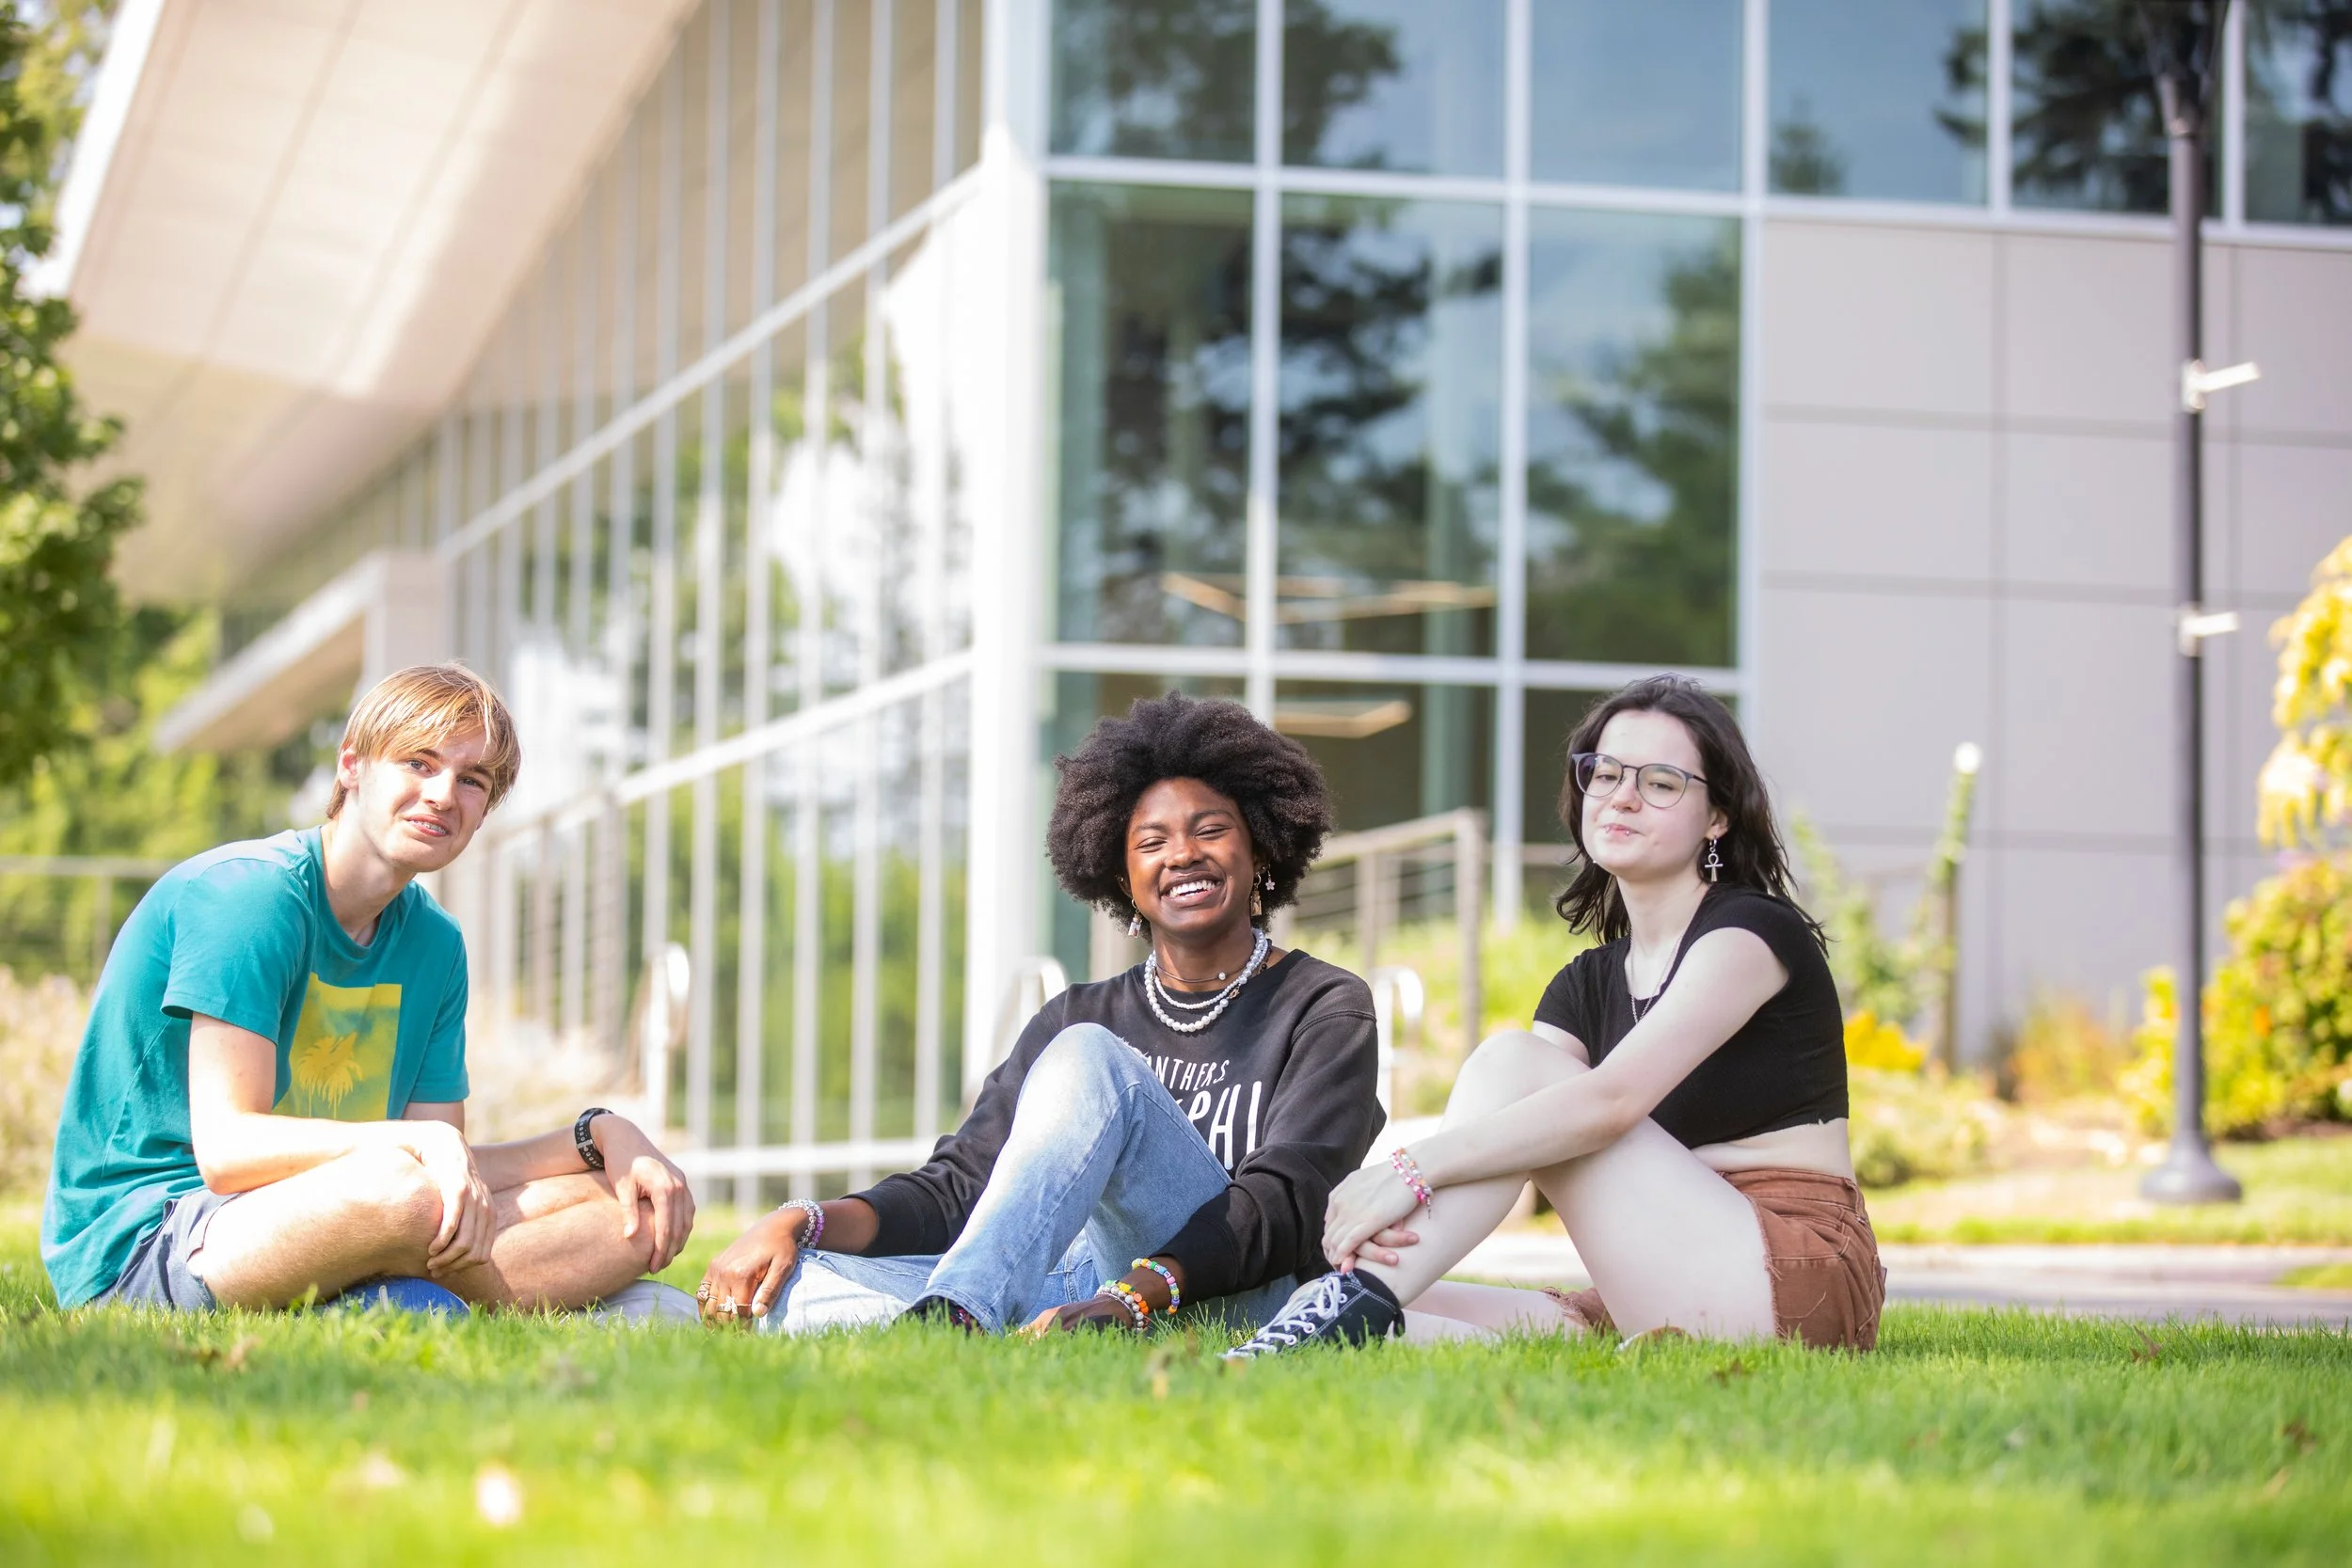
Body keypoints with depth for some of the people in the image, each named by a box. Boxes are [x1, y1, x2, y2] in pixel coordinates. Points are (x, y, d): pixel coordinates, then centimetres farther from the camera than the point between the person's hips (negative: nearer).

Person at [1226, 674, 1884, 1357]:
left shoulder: (1754, 931, -4)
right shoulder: (1586, 985, 20)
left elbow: (1612, 1098, -21)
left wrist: (1414, 1169, -29)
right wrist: (1383, 1202, -21)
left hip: (1796, 1279, -7)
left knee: (1514, 1060, -20)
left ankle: (1357, 1302, -30)